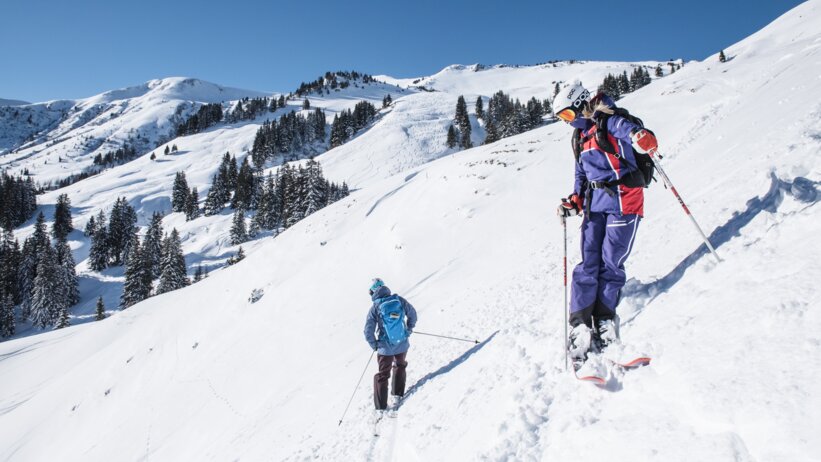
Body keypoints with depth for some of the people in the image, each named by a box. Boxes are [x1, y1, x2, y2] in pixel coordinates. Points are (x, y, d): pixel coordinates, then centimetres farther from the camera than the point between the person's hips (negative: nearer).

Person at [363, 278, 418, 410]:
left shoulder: (375, 307, -13)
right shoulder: (400, 300, -7)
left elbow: (368, 331, -12)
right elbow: (412, 314, 6)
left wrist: (374, 345, 4)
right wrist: (409, 329, 21)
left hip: (385, 348, -2)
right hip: (402, 345, 2)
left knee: (383, 374, 14)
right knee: (400, 366, 29)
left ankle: (381, 406, 18)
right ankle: (397, 395, 34)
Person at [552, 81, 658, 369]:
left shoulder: (610, 122, -4)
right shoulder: (580, 136, 19)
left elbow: (644, 138, -18)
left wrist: (643, 140, -41)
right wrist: (574, 203, 10)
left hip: (623, 199, -6)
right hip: (595, 203, 7)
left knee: (610, 264, -7)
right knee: (588, 264, -3)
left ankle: (603, 325, 3)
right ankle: (580, 327, -4)